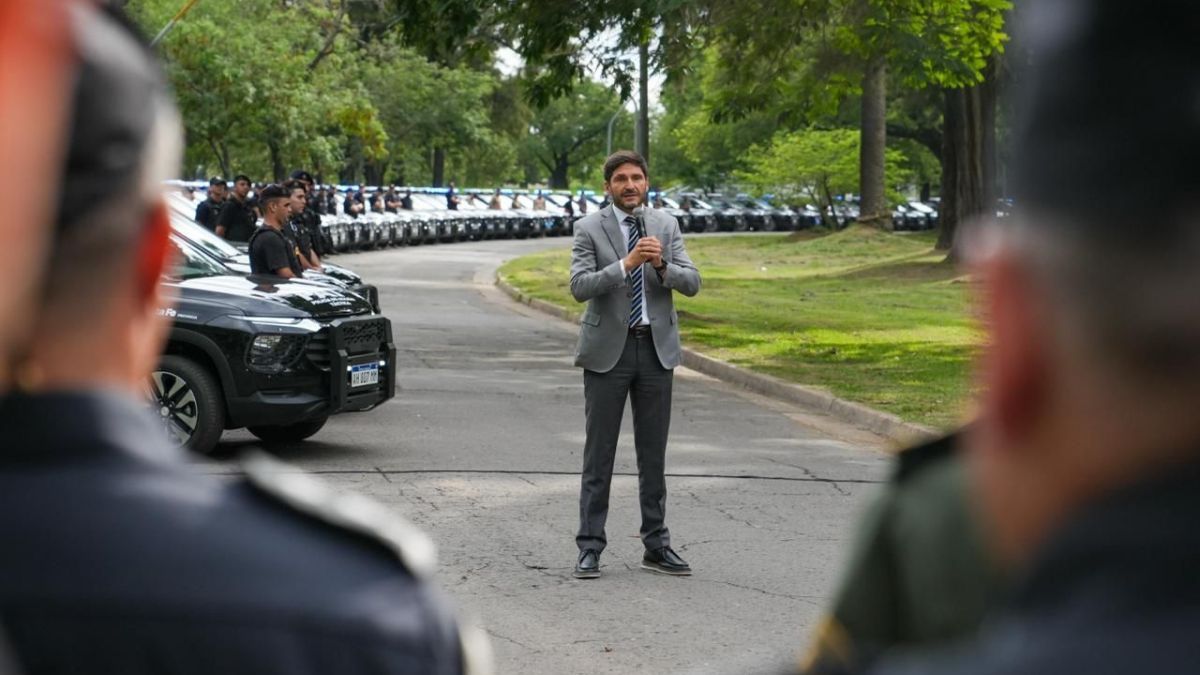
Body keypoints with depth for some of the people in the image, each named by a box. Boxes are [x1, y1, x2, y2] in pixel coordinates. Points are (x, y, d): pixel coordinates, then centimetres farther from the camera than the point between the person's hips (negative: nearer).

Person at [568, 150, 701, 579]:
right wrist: (626, 264, -26)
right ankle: (590, 547, 6)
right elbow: (579, 287, -15)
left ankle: (656, 546, 16)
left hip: (656, 348, 3)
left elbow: (692, 283, -1)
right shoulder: (589, 229, -3)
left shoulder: (666, 226, 6)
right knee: (599, 453, 1)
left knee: (654, 453, 9)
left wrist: (661, 264, -21)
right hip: (608, 349, -3)